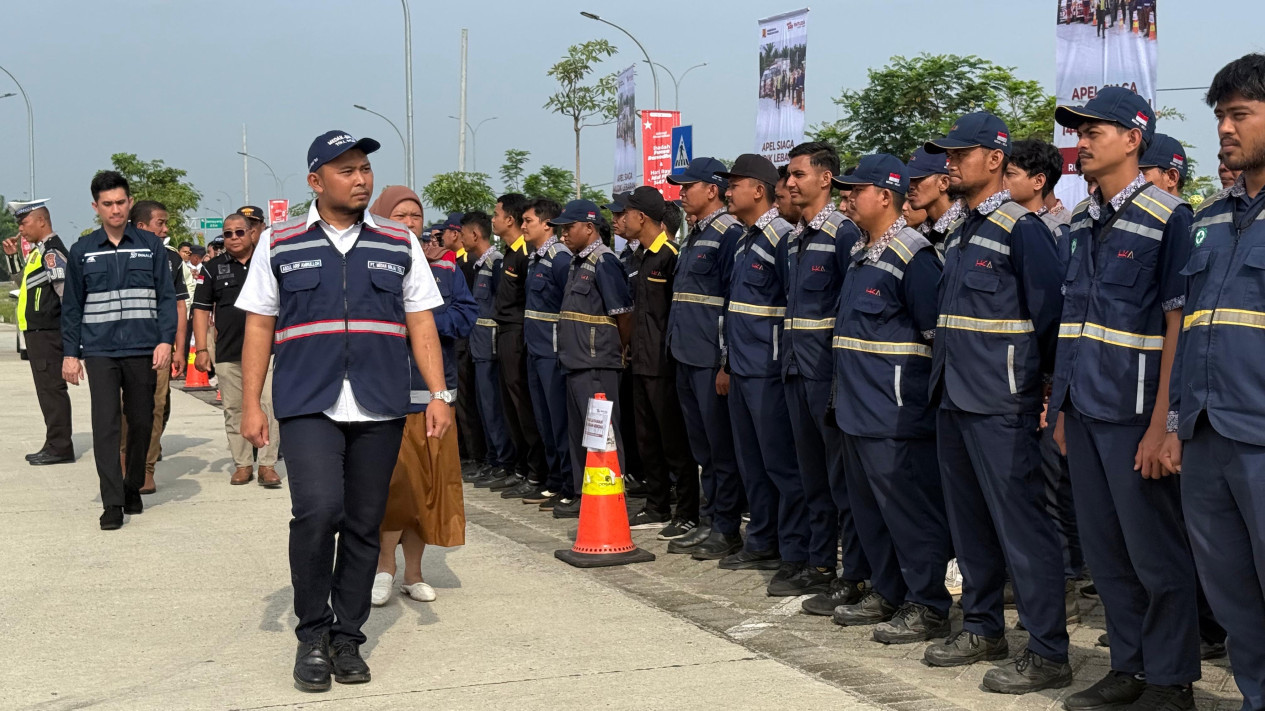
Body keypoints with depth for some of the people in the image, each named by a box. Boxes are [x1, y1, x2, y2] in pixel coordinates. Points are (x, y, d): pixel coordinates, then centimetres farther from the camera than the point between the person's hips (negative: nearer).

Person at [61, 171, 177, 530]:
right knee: (105, 425, -8)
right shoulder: (82, 251, 7)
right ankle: (112, 503, -8)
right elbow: (71, 307, 10)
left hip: (143, 352, 1)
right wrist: (70, 353, 4)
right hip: (100, 352, 0)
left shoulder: (151, 245, 5)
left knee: (141, 423, 8)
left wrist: (165, 340, -7)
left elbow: (166, 297, 4)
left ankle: (133, 488, 26)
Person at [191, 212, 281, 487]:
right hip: (228, 353, 1)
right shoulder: (214, 268, 10)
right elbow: (201, 309, 8)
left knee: (268, 405, -8)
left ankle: (267, 464, -3)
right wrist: (201, 349, 0)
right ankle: (242, 464, 14)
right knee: (234, 410, 5)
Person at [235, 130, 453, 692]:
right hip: (308, 407, -2)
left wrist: (438, 395, 0)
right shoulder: (279, 245, 7)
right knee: (317, 510, -18)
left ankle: (347, 637, 19)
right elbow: (259, 328, 7)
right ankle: (312, 634, 0)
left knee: (364, 525, 5)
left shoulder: (400, 245, 11)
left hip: (380, 410, 2)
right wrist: (251, 405, 1)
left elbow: (421, 325, 10)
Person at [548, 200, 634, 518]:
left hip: (597, 365, -10)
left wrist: (619, 350, -3)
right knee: (579, 431, 15)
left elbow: (624, 313, -15)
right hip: (576, 362, 10)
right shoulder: (578, 262, 16)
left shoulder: (604, 262, -13)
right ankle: (583, 496, 24)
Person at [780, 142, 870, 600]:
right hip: (797, 370, 9)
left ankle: (855, 576, 2)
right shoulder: (793, 240, 15)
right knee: (812, 474, 14)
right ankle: (819, 565, 23)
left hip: (830, 371, -9)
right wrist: (788, 360, 16)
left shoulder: (843, 232, -11)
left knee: (843, 475, -4)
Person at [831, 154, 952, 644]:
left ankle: (928, 607, 4)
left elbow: (937, 334, -16)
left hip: (897, 414, -10)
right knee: (868, 506, 16)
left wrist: (917, 388, -13)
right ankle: (887, 594, 28)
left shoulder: (912, 255, -14)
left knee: (910, 510, -4)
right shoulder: (860, 254, 16)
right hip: (858, 408, 10)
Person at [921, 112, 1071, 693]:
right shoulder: (960, 233, 16)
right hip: (955, 399, 9)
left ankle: (1048, 652, -2)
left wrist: (1041, 380, -7)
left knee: (1021, 524, -7)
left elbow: (1050, 312, -12)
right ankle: (983, 628, 28)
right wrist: (946, 373, 17)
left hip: (1001, 405, -9)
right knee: (969, 521, 16)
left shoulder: (1021, 228, -11)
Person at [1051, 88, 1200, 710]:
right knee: (1105, 549, 12)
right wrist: (1063, 405, 15)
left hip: (1134, 414, -7)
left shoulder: (1167, 217, -9)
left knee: (1155, 553, 1)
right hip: (1085, 410, 7)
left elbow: (1178, 325, -12)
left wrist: (1161, 424, -16)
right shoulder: (1081, 221, 12)